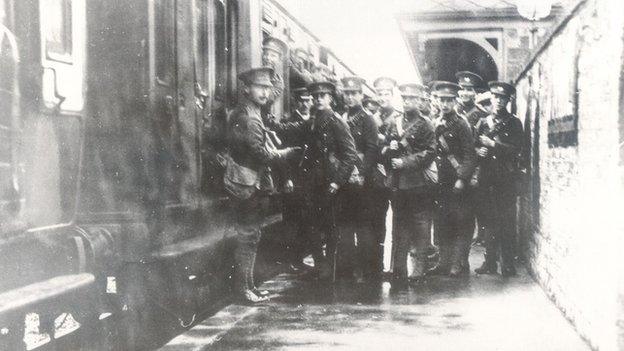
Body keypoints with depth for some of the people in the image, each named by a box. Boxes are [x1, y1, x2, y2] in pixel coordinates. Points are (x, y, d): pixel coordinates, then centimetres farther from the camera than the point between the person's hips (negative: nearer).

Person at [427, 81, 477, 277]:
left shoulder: (462, 125, -5)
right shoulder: (436, 125, 11)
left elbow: (469, 155, -10)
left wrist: (462, 179, -16)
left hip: (458, 182, -6)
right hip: (441, 182, 6)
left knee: (462, 224, -1)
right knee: (442, 224, 9)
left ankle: (459, 264, 2)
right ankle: (445, 263, 17)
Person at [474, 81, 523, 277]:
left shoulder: (514, 123, 6)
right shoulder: (483, 122, 15)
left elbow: (516, 149, -5)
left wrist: (492, 144, -10)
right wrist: (479, 151, -7)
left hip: (507, 178, -2)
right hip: (487, 178, 3)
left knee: (507, 221, -3)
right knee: (489, 220, 4)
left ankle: (508, 264, 3)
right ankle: (490, 262, 11)